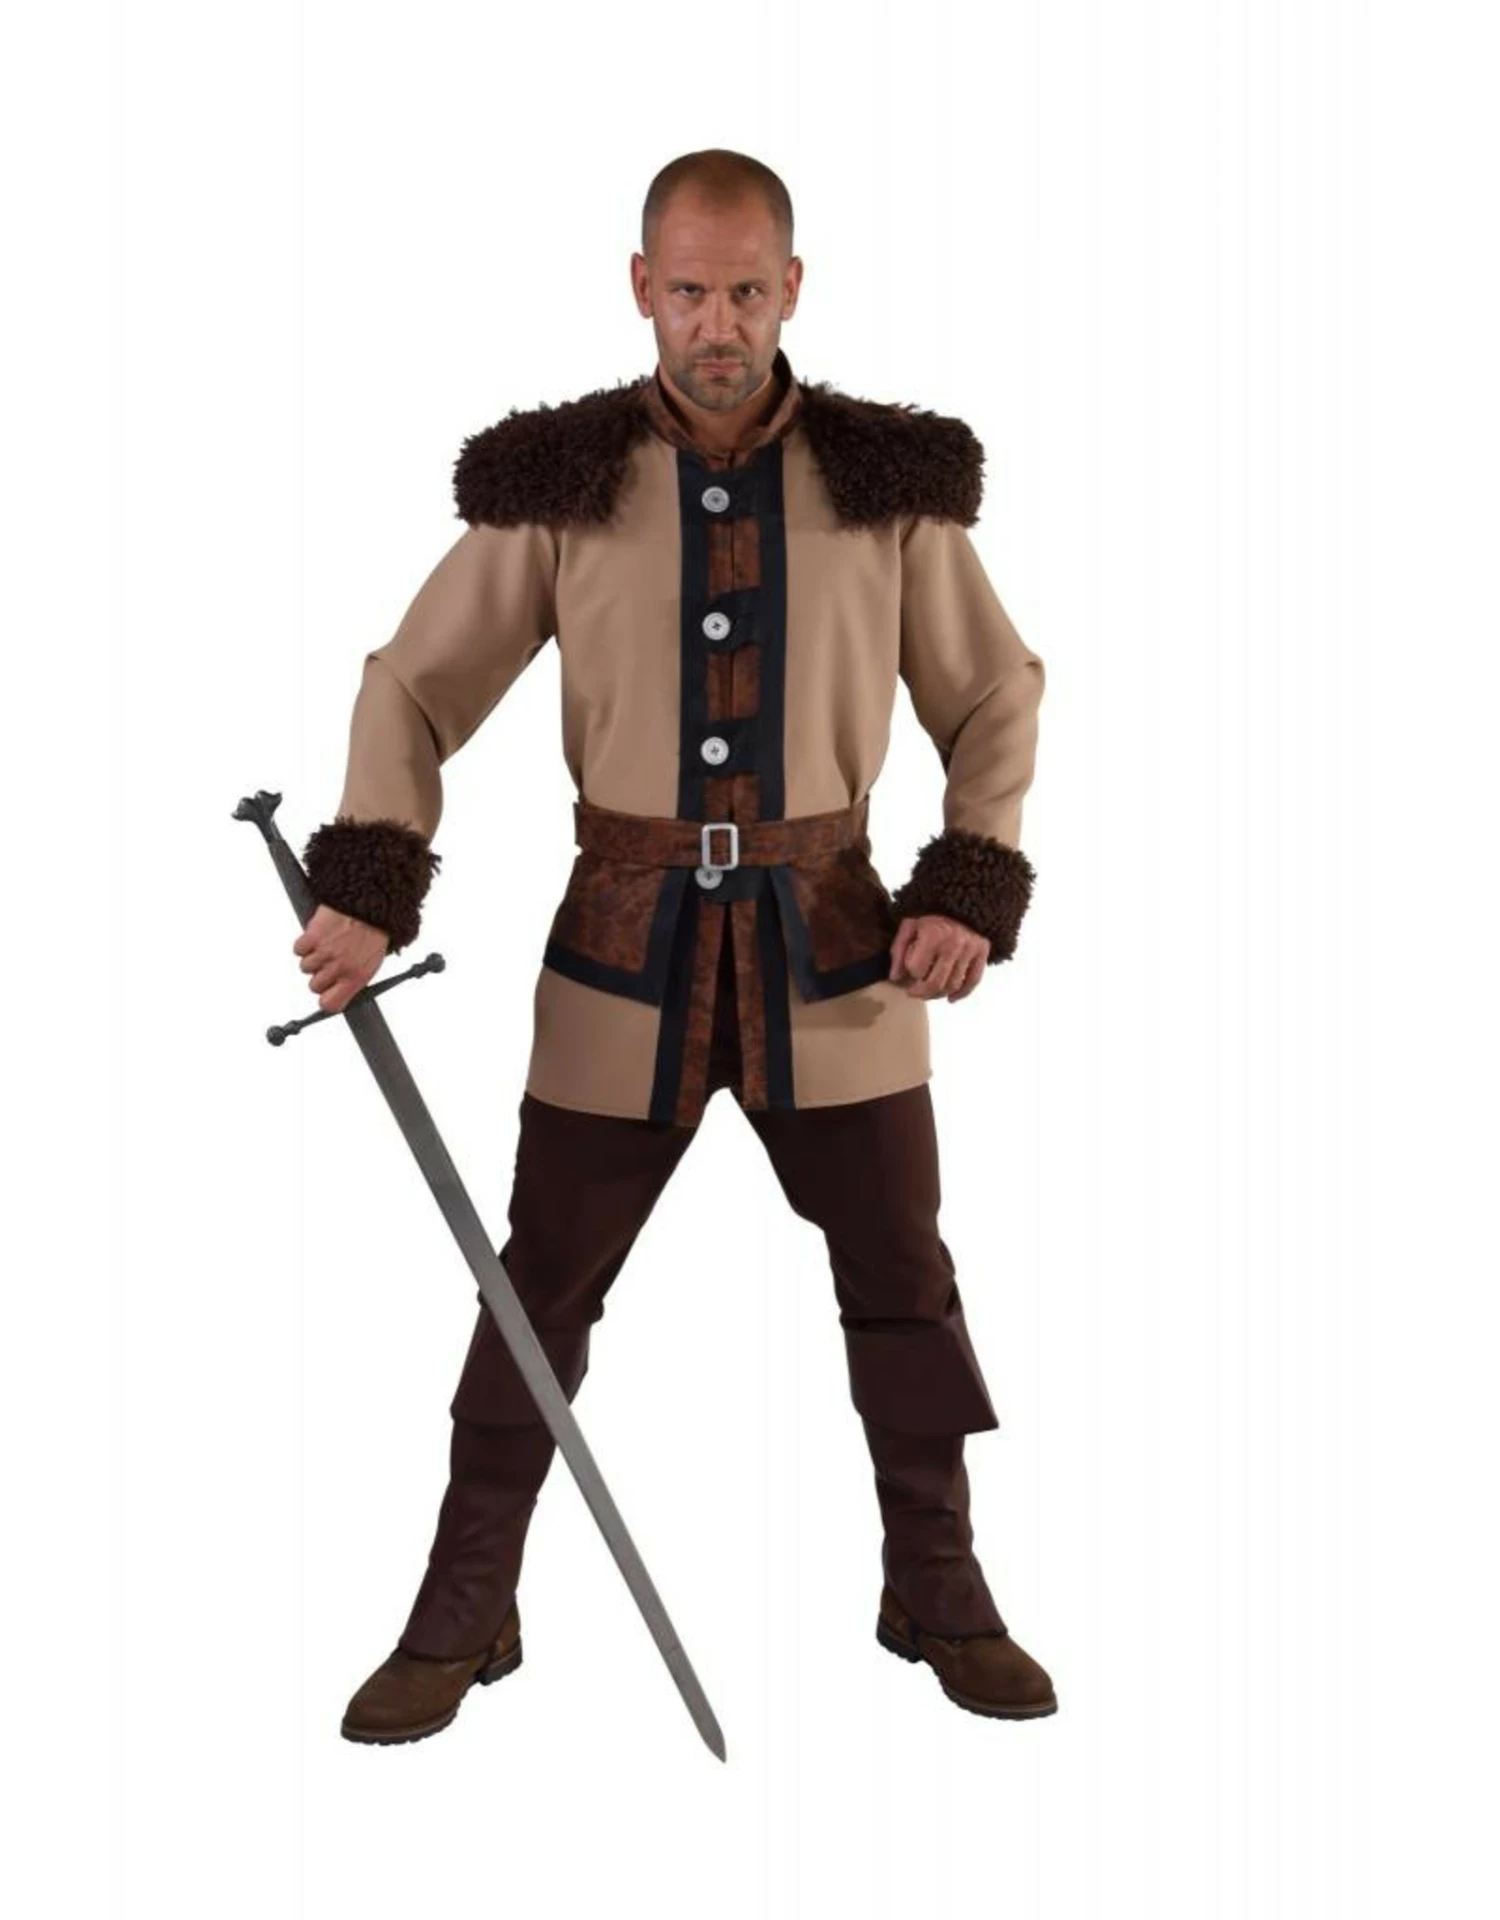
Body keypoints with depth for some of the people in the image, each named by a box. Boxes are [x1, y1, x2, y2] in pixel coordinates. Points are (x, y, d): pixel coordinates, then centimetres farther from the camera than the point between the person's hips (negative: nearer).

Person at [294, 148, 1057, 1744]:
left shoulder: (891, 483, -3)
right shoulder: (558, 485, -4)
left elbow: (995, 694, 6)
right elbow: (415, 685, -1)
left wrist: (976, 893, -8)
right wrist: (367, 890, -14)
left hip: (830, 946, 1)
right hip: (626, 947, 0)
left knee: (901, 1277, 7)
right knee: (541, 1281, 5)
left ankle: (938, 1596, 27)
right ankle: (463, 1615, 20)